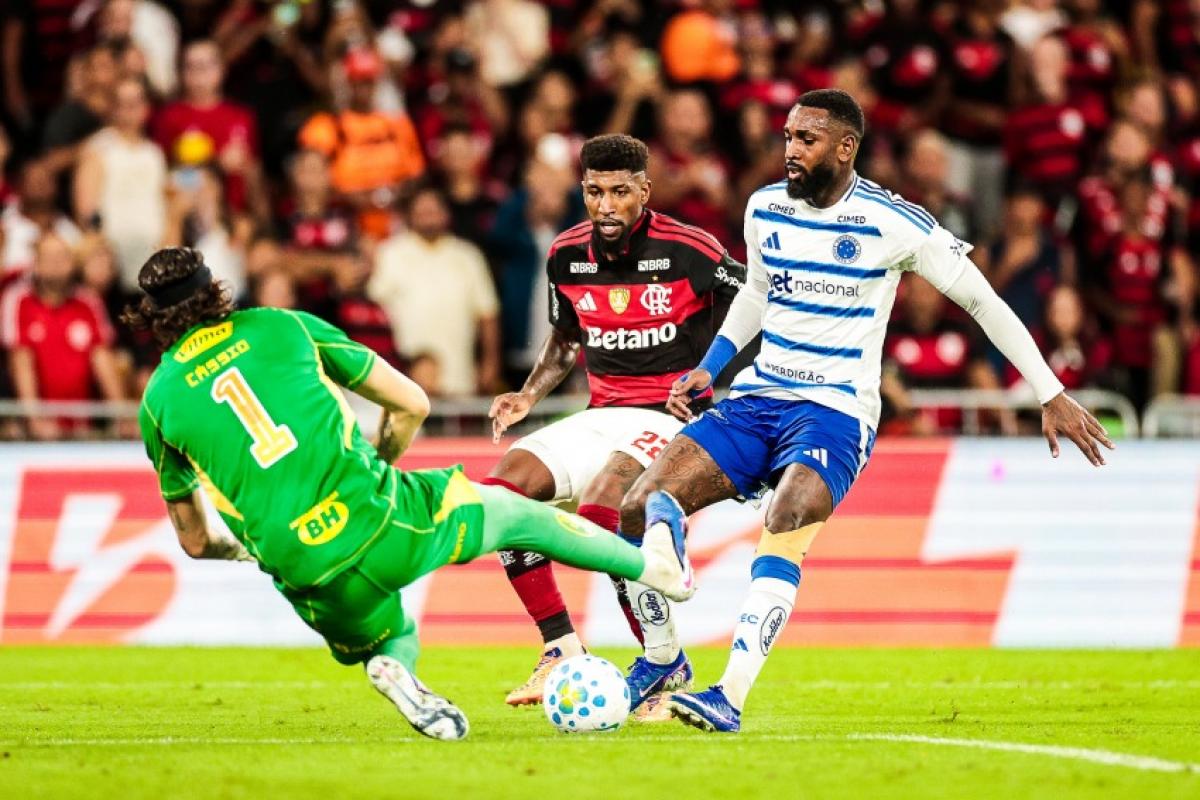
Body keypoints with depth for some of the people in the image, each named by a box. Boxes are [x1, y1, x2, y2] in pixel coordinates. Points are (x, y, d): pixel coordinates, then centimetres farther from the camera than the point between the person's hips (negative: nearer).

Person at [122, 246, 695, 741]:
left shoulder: (158, 402, 10)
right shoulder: (282, 326, 9)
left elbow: (195, 542, 17)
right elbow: (411, 404, 14)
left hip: (307, 576, 1)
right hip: (379, 520, -1)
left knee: (396, 640, 32)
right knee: (508, 511, 28)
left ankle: (393, 670, -2)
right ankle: (655, 565, 41)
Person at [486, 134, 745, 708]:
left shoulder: (690, 251, -12)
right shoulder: (568, 256, 5)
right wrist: (528, 396, 8)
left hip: (673, 418, -6)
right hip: (602, 418, 6)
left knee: (603, 509, -31)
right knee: (503, 491, -13)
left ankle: (664, 665, -13)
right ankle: (562, 653, -5)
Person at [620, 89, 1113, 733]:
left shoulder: (893, 224, -9)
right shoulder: (765, 208, 6)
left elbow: (983, 301, 0)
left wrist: (1052, 397, 0)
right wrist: (708, 368, 15)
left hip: (835, 413, -6)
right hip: (755, 398, 6)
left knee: (785, 523, -35)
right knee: (640, 508, -11)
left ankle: (731, 697, -42)